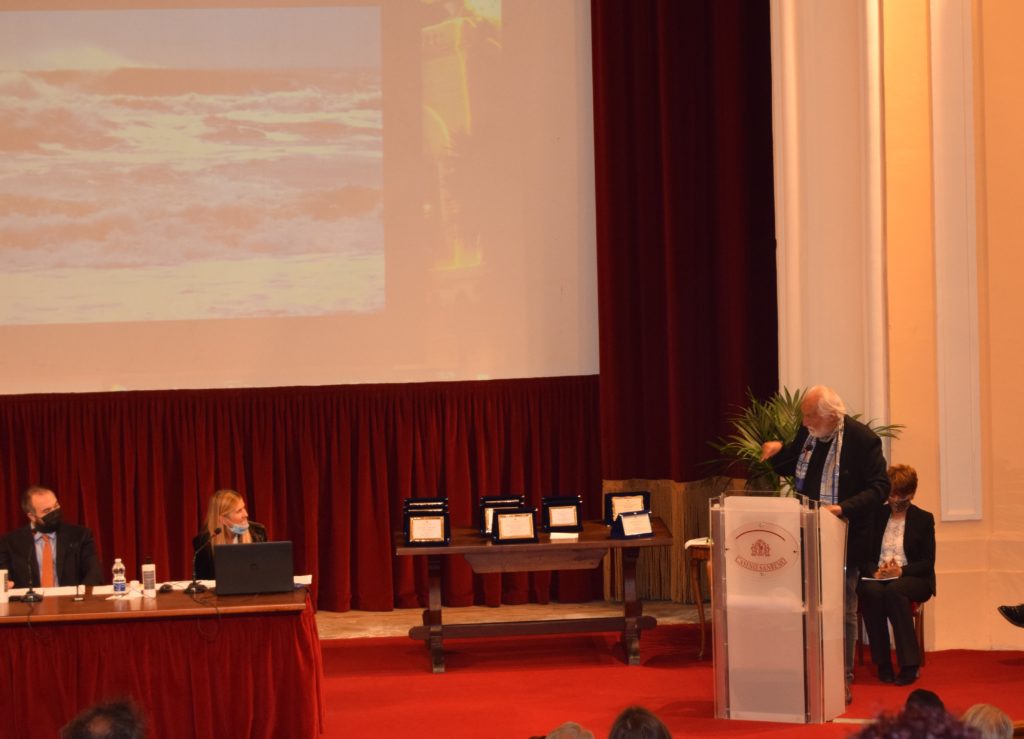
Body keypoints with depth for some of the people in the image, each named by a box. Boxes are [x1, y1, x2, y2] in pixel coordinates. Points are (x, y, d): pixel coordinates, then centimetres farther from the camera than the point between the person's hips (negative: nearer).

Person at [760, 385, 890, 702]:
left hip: (843, 539, -5)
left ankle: (842, 680, 14)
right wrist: (778, 450, -3)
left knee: (843, 611, 5)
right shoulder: (806, 433, 4)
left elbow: (879, 488, -15)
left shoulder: (862, 440, -14)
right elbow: (788, 469, 20)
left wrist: (844, 508, -28)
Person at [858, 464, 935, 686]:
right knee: (871, 591, -35)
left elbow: (927, 562, 0)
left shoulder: (923, 519, 8)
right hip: (877, 578, 2)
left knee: (894, 590, -37)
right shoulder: (876, 516, 12)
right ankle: (883, 665, -28)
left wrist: (902, 571, -18)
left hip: (911, 578, -2)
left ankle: (910, 665, -34)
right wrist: (874, 571, -16)